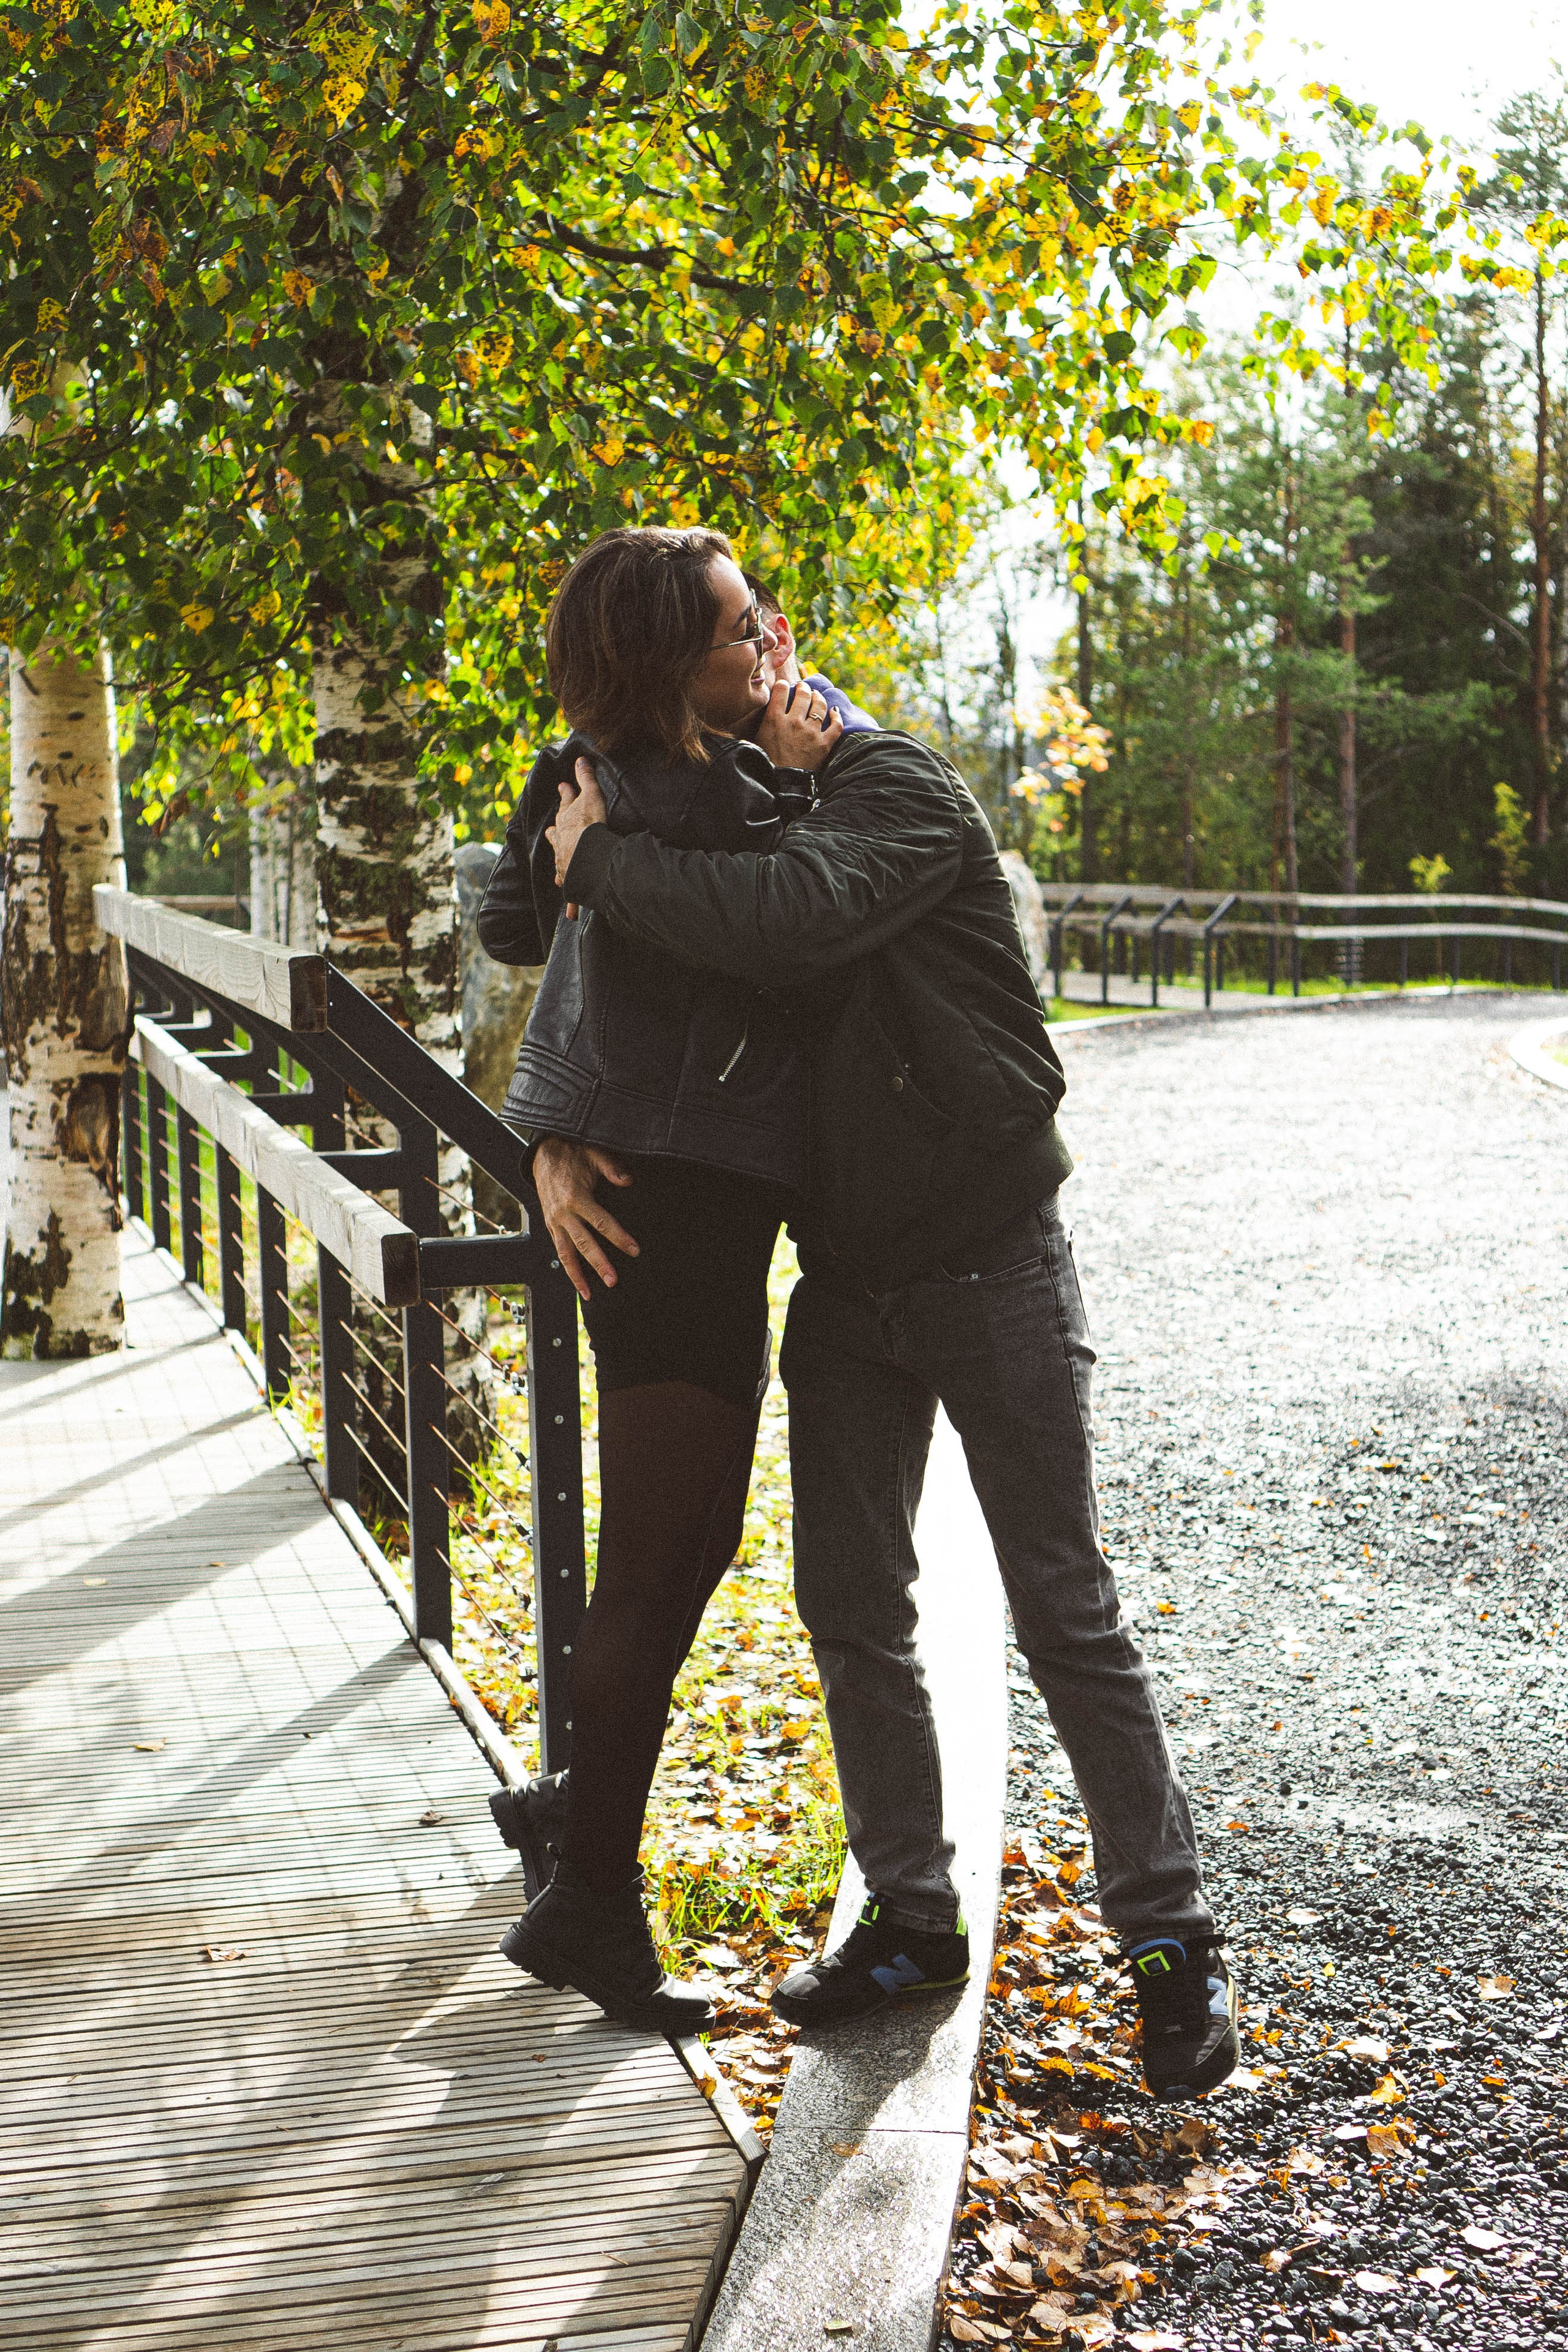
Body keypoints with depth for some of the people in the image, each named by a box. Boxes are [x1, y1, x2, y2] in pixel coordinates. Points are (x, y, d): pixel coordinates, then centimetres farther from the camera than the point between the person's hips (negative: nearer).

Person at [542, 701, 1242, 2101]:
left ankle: (1173, 1942, 8)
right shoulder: (736, 827, 11)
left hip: (991, 1270, -7)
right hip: (847, 1287, 7)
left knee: (1067, 1615, -3)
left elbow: (787, 921, -34)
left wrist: (598, 862, -21)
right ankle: (912, 1920, 22)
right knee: (852, 1612, 8)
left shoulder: (897, 790, -14)